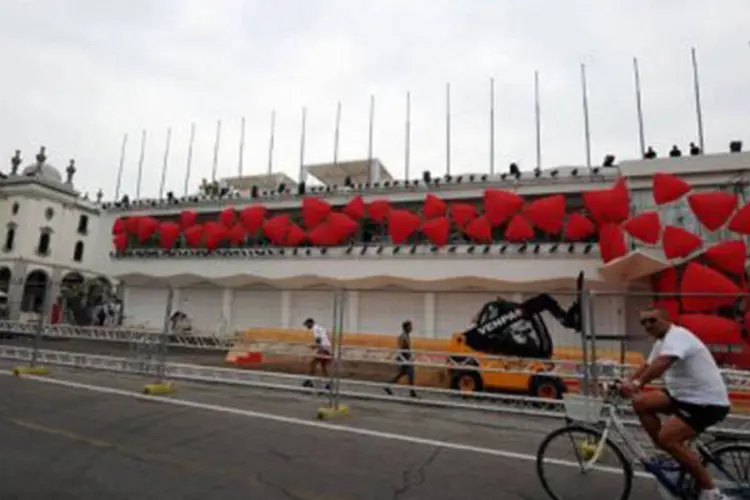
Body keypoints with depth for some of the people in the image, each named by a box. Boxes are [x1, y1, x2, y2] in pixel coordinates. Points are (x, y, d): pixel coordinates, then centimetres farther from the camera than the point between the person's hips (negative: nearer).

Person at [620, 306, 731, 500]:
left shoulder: (677, 335, -21)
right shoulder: (661, 341, 11)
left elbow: (663, 363, -40)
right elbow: (647, 366, 12)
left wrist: (636, 384, -50)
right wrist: (626, 383, -3)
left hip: (708, 402, -9)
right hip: (684, 395, 9)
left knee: (666, 438, -20)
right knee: (641, 403, -1)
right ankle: (669, 454, 10)